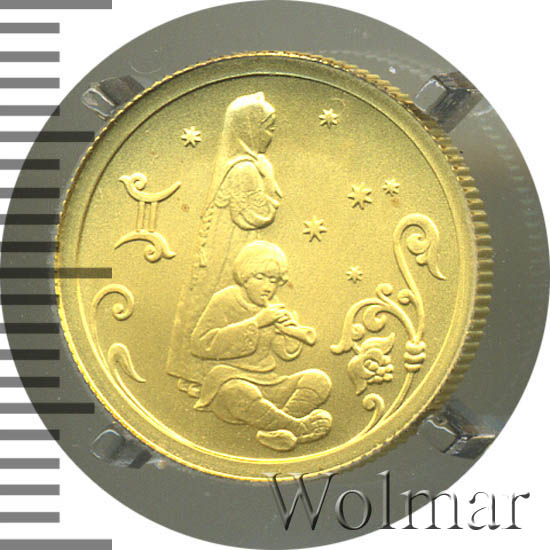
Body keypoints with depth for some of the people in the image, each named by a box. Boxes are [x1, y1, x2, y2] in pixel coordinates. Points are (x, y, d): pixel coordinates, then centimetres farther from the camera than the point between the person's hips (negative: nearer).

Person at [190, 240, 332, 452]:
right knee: (240, 394, -41)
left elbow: (287, 352, 15)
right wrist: (255, 323, -19)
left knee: (319, 381, -13)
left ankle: (272, 429, -33)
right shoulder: (225, 301, -5)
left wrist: (290, 329, -10)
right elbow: (199, 344, -18)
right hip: (230, 382, -6)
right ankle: (299, 427, -26)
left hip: (269, 386, 7)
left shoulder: (272, 305, 13)